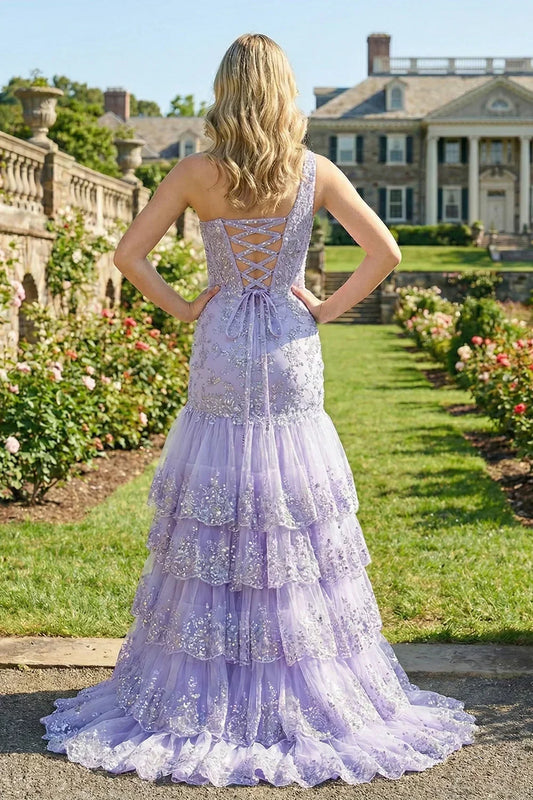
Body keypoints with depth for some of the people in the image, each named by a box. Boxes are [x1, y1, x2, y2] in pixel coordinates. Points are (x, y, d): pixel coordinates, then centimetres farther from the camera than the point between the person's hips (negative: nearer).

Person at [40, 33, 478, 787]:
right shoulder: (315, 172, -2)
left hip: (221, 356, 0)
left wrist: (181, 307, 4)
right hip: (292, 357, 1)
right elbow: (385, 251, -4)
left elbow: (129, 253, -6)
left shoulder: (197, 173, -4)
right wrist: (330, 307, 4)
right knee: (299, 524, 8)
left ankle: (207, 698, 14)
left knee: (213, 521, 7)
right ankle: (308, 693, 15)